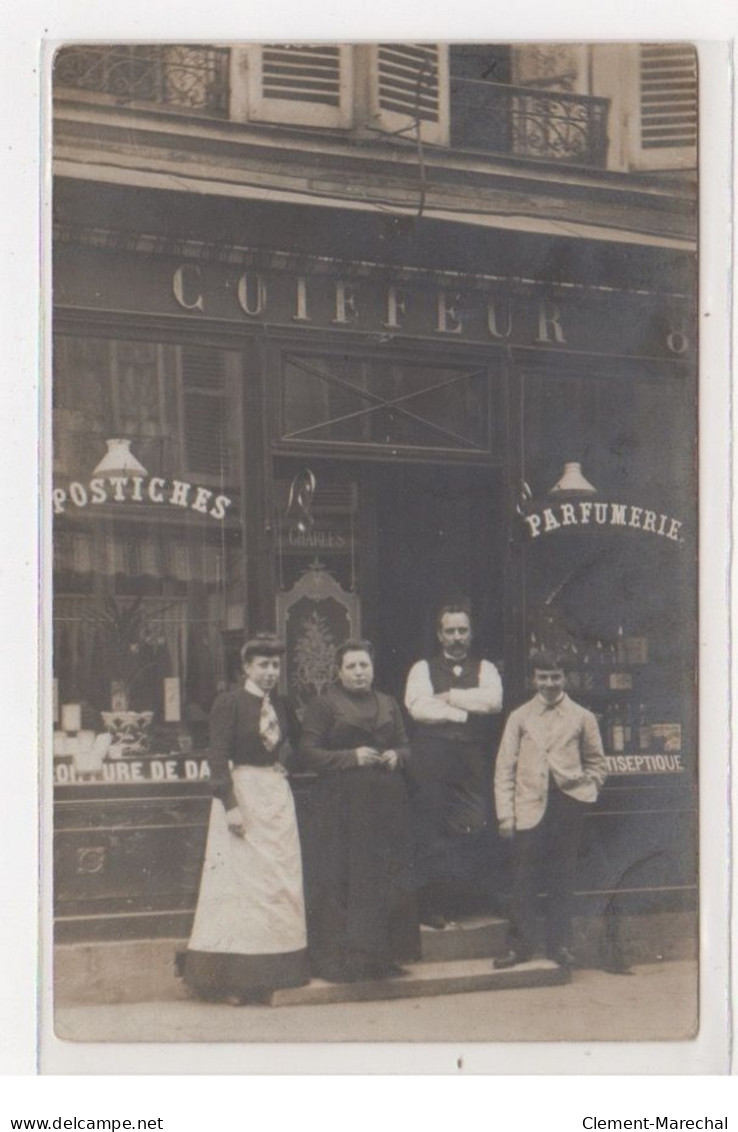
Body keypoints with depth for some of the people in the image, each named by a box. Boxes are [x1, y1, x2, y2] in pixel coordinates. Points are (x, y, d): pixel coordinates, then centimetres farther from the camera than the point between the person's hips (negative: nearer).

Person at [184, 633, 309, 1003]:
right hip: (242, 794, -7)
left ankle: (273, 972, 11)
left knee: (280, 882, 5)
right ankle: (236, 978, -1)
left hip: (278, 796, 7)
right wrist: (230, 804, -19)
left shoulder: (280, 706, 13)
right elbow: (218, 759, -13)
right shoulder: (228, 703, -7)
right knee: (240, 881, -5)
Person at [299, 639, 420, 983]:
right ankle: (337, 959, 1)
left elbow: (406, 746, 19)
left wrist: (396, 756, -4)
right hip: (342, 805, -5)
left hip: (386, 804, 5)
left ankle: (381, 955, 12)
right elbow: (309, 753, -6)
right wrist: (352, 757, -16)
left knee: (386, 881, 4)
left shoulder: (388, 704, 15)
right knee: (342, 883, -5)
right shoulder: (324, 705, 0)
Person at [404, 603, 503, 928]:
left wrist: (449, 697, -5)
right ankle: (433, 910, 3)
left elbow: (493, 700, -5)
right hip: (433, 766, -1)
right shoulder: (423, 669, 12)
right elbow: (418, 706, -6)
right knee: (432, 840, -4)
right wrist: (465, 713, -7)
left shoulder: (485, 669, 16)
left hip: (474, 765, 1)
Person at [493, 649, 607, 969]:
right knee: (523, 879, -2)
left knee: (562, 879, 5)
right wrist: (505, 815, -3)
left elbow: (596, 763, 16)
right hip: (530, 807, 0)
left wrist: (586, 790, -1)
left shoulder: (582, 718, 9)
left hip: (566, 803, 0)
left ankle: (559, 944, 13)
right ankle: (520, 945, 6)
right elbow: (504, 768, 4)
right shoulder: (520, 717, 8)